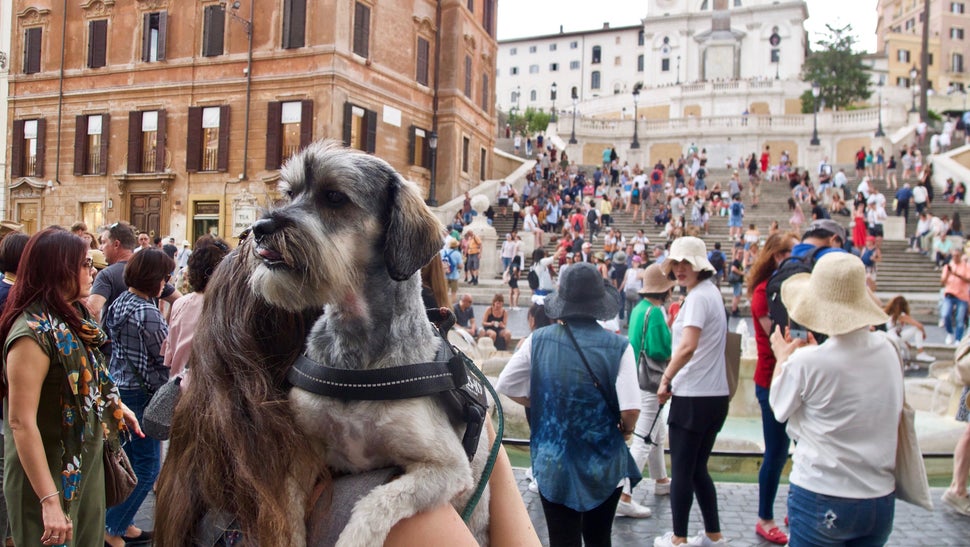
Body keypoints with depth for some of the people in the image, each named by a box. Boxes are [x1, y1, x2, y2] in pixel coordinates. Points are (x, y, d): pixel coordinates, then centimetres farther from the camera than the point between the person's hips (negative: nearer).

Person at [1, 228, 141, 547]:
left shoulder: (73, 318, 2)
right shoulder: (33, 332, -24)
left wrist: (116, 406, 19)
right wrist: (49, 500, -29)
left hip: (87, 462, 8)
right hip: (51, 472, -8)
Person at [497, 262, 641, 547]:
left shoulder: (538, 340, -9)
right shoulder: (618, 346, -16)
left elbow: (506, 386, -2)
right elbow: (631, 409, -21)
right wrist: (626, 430, 1)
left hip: (553, 462, 0)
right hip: (604, 463, 0)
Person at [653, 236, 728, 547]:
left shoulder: (697, 297, -15)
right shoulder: (711, 291, 14)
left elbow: (687, 347, -28)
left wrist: (666, 379, -16)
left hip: (693, 396, -9)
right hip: (715, 394, 9)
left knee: (681, 470, 2)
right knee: (698, 469, 17)